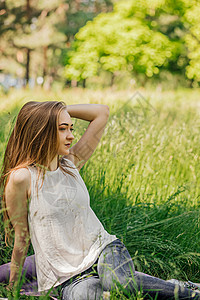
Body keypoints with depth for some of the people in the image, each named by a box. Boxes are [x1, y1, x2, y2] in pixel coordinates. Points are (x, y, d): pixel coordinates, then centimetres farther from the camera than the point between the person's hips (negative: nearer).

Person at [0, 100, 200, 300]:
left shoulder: (71, 163, 5)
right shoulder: (22, 177, -10)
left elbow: (102, 112, 9)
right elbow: (21, 239, 0)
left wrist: (59, 111, 5)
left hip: (102, 248, 3)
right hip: (67, 277, -3)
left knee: (118, 280, -33)